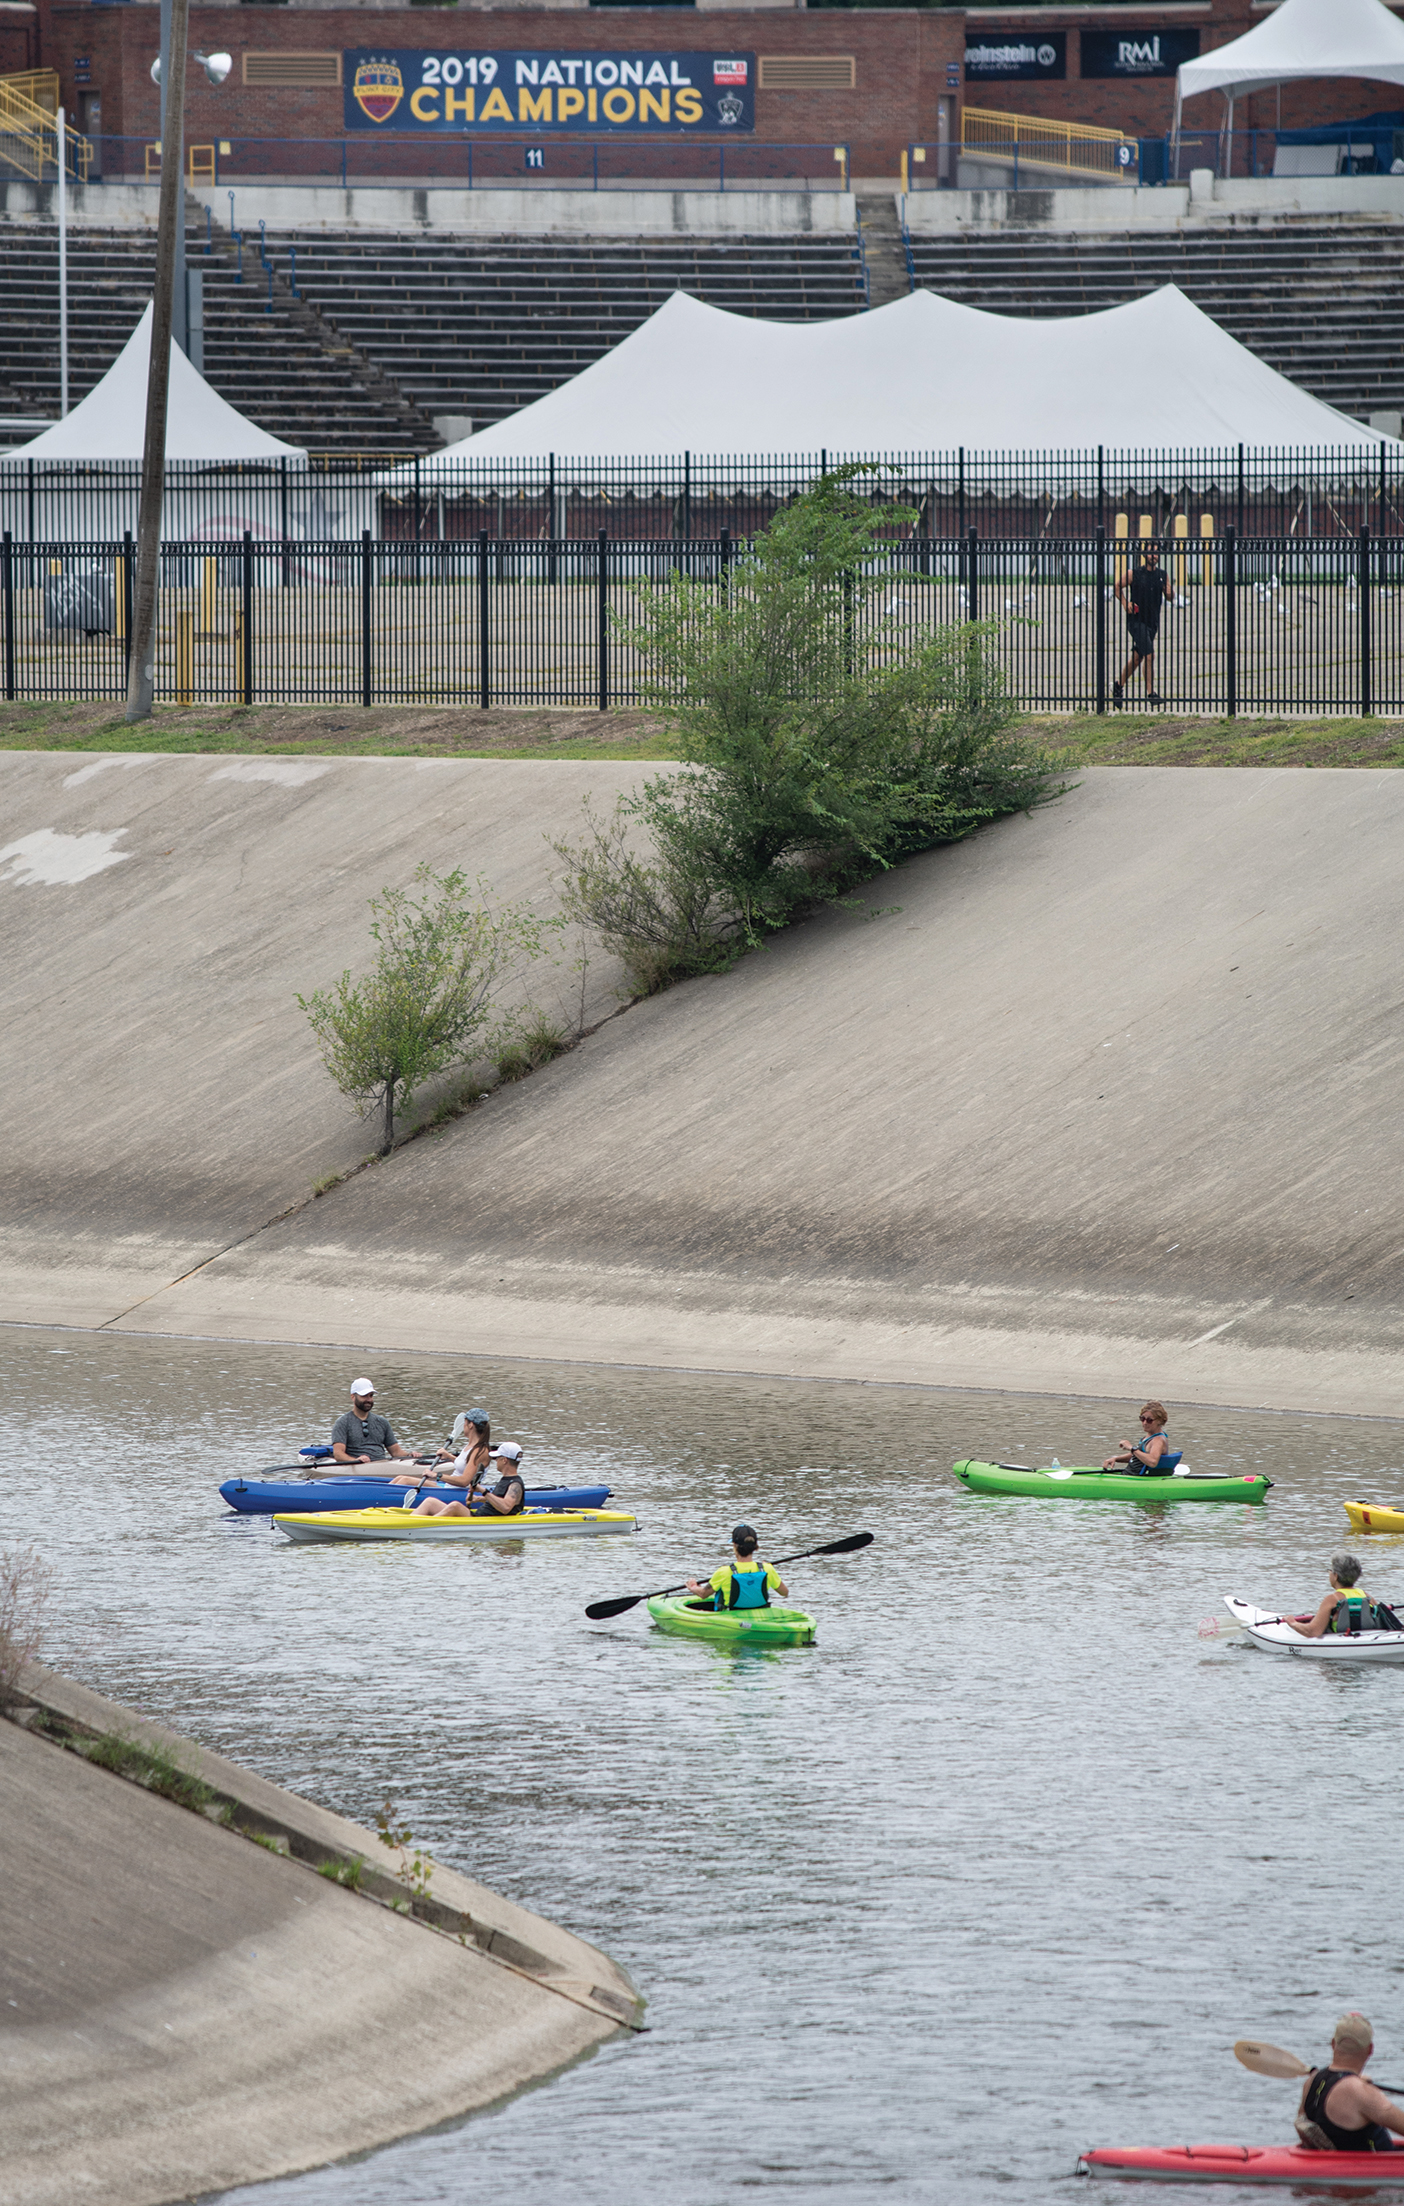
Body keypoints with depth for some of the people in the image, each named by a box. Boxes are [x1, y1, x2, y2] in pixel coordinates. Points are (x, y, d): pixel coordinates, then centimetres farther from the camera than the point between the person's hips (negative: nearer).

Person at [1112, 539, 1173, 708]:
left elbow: (1169, 597, 8)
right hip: (1136, 620, -5)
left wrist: (1169, 590, -14)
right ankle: (1150, 694, -14)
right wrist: (1125, 603, -8)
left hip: (1153, 621, 5)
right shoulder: (1135, 574, -5)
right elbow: (1118, 587, 6)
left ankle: (1119, 685, 33)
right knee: (1149, 655, -16)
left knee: (1137, 657, 15)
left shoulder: (1162, 575, 6)